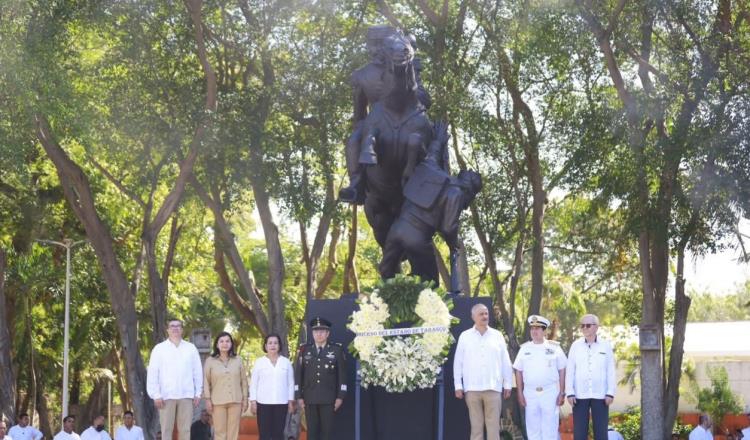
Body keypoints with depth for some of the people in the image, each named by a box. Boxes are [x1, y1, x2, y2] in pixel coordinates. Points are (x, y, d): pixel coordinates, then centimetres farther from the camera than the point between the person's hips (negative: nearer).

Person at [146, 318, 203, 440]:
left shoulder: (191, 348, 11)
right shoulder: (159, 348, 5)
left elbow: (198, 372, 9)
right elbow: (152, 373, 1)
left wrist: (198, 393, 3)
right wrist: (156, 395, -6)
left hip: (186, 395, 1)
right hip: (167, 395, -1)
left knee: (185, 429, 2)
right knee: (167, 429, -1)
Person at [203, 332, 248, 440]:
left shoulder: (238, 360, 9)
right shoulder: (210, 361, 2)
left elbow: (244, 380, 10)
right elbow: (206, 381, 1)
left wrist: (245, 399, 6)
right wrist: (207, 399, -5)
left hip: (235, 401, 2)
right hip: (218, 402, -2)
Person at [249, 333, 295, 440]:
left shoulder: (286, 362, 7)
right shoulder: (259, 362, 4)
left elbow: (290, 383, 9)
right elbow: (253, 383, 4)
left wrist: (291, 401, 4)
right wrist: (253, 401, -2)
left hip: (281, 403, 1)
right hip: (263, 403, -1)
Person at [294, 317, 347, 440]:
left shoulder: (337, 350, 2)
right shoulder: (304, 350, 6)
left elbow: (342, 375, 1)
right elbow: (298, 374, 6)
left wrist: (340, 397, -4)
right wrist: (299, 396, 1)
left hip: (329, 398, -1)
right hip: (310, 398, 1)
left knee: (327, 430, -1)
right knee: (312, 430, 3)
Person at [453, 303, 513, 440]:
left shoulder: (497, 335, 8)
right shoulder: (465, 336, 6)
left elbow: (506, 362, 9)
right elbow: (458, 362, 6)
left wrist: (508, 384, 6)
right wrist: (458, 385, 1)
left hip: (493, 388, 0)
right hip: (472, 388, 0)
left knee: (493, 425, -1)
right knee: (476, 426, 2)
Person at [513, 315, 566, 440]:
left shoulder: (554, 347, 2)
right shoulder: (525, 348, 8)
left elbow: (562, 371, 2)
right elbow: (519, 372, 10)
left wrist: (562, 393, -2)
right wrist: (520, 393, 3)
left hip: (550, 392, -2)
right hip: (530, 393, 2)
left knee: (550, 427, -3)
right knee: (532, 427, 5)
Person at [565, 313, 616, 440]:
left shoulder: (605, 346, 2)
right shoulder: (576, 345, 3)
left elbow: (610, 371, 2)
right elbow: (570, 370, 3)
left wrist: (610, 393, -5)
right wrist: (569, 393, -5)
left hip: (600, 395, 0)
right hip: (580, 395, 0)